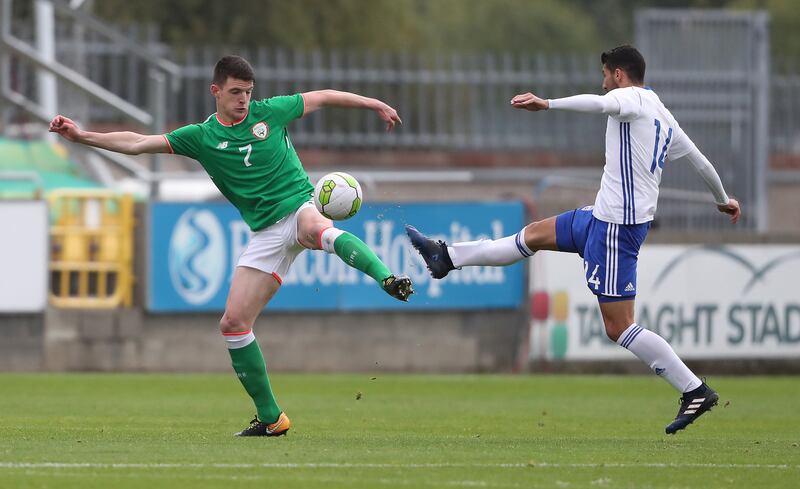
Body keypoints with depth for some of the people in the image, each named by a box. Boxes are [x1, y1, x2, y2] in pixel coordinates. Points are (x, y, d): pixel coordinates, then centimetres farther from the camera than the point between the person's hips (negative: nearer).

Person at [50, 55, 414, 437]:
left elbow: (323, 98, 17)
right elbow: (137, 144, 5)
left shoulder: (268, 112, 4)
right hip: (266, 232, 3)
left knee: (317, 230, -42)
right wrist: (82, 136, -4)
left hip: (299, 207, -3)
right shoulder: (201, 137, 7)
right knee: (233, 323, -5)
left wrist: (376, 105, 20)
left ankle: (389, 280, -57)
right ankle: (270, 419, 5)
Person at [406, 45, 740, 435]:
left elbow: (599, 103, -34)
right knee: (535, 234, 22)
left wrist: (547, 104, -41)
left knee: (618, 327, -10)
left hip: (617, 225, -10)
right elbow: (699, 160, 26)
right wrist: (723, 199, 42)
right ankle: (447, 257, 36)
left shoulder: (633, 99, -10)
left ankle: (695, 391, -8)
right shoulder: (663, 116, 15)